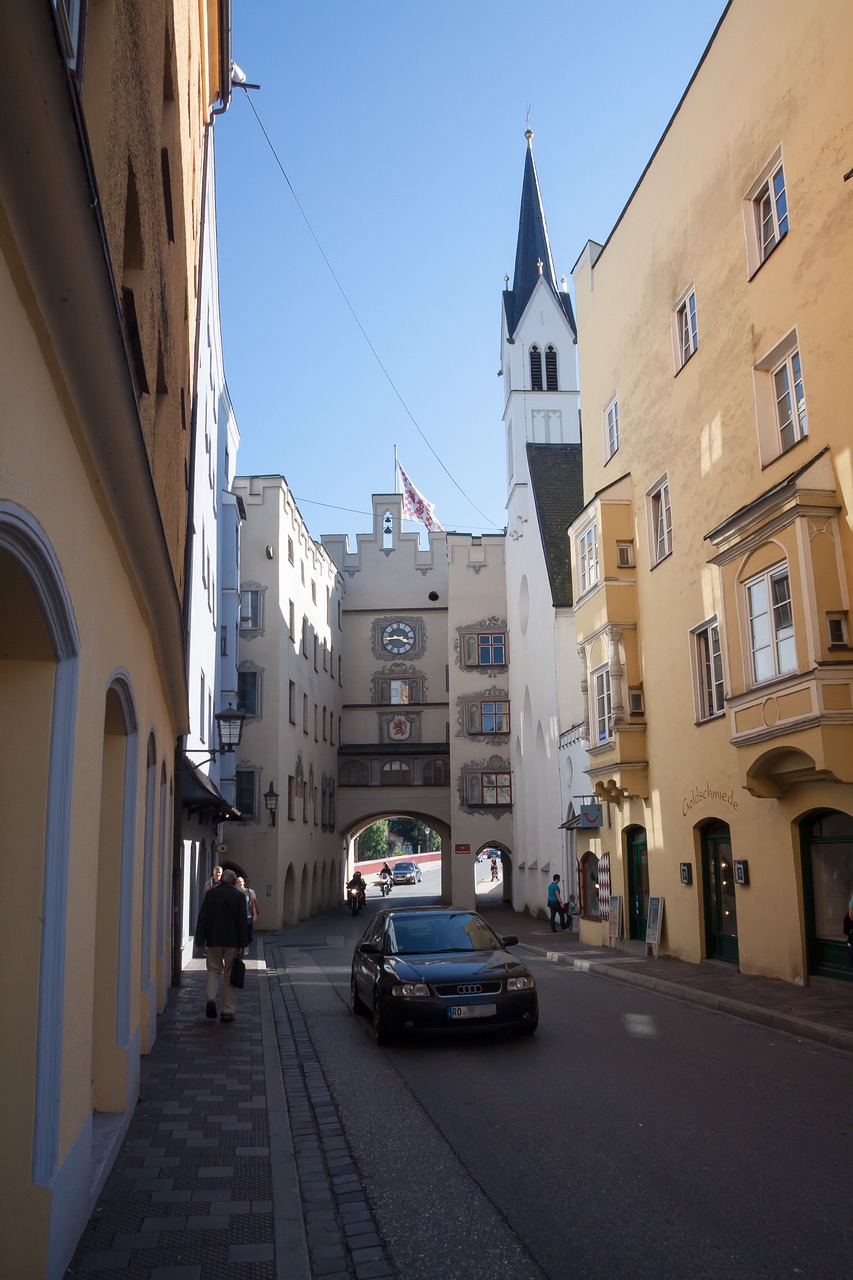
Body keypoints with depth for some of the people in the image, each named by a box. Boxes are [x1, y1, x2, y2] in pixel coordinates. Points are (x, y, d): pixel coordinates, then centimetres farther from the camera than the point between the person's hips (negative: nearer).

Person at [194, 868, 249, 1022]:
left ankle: (211, 998, -6)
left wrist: (200, 940, 6)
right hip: (232, 942, -1)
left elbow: (202, 918, 1)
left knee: (214, 969, 17)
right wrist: (242, 944, -3)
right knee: (230, 974, 6)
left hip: (213, 941, 1)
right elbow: (242, 922, -5)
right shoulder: (239, 896, -2)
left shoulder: (210, 894, 3)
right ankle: (228, 1011, 6)